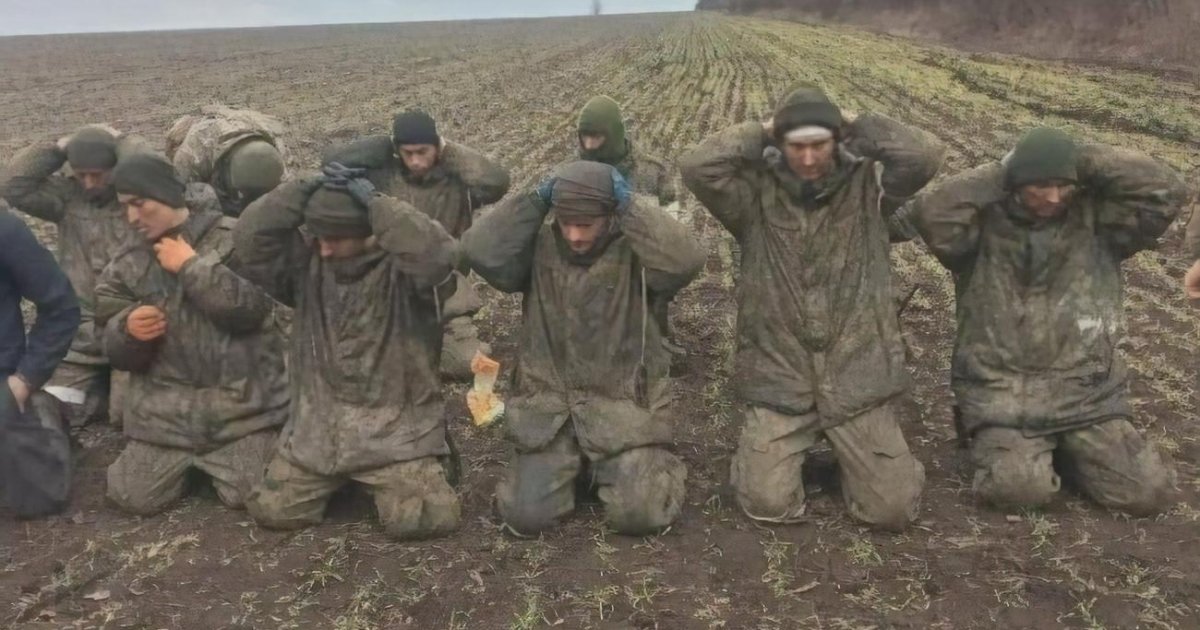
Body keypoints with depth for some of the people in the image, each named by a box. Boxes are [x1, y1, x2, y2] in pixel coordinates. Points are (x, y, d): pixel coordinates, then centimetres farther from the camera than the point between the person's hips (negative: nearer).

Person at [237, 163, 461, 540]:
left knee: (422, 520, -17)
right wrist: (304, 190, -18)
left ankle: (430, 469, 18)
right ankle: (338, 480, 31)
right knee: (272, 512, 2)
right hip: (318, 424, 4)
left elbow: (437, 254, -35)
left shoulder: (404, 268, -12)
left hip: (397, 427, -4)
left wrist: (373, 201, -29)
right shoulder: (306, 261, 1)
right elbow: (251, 240, -11)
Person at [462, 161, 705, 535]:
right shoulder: (539, 249, -1)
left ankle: (644, 465, 23)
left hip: (623, 404, -2)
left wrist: (629, 205, -23)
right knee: (526, 516, -6)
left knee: (639, 515, -12)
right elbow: (480, 251, -15)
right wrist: (535, 203, -15)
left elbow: (685, 261, -28)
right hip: (550, 404, 2)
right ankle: (571, 464, 26)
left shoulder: (635, 253, -8)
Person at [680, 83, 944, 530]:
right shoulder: (756, 196, -4)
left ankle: (850, 452, 31)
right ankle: (768, 449, 26)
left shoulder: (868, 187, -1)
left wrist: (860, 129, -6)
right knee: (769, 505, -8)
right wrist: (759, 134, -9)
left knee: (893, 509, -1)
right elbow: (696, 167, -19)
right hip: (779, 381, 0)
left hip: (858, 379, 1)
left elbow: (925, 156, -17)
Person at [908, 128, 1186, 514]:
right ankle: (1001, 444, 10)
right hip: (1003, 393, -3)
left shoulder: (1097, 219, 3)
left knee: (1147, 491, -6)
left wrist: (1086, 162, -8)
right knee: (1019, 489, -25)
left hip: (1087, 392, 3)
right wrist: (998, 175, -13)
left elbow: (1165, 191, -9)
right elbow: (931, 214, -22)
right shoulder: (985, 224, -3)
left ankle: (1067, 447, 20)